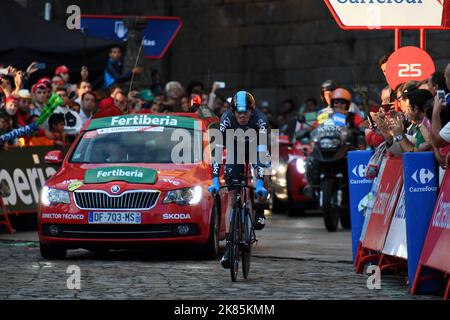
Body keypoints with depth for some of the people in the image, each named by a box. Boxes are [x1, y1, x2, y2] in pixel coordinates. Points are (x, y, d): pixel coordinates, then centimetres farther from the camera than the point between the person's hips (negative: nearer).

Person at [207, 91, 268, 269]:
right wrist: (215, 180, -40)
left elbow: (262, 151, -39)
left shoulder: (260, 119, -34)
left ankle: (259, 211, -9)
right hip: (236, 150, 0)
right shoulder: (226, 119, -31)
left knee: (259, 167, -33)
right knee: (232, 196, -9)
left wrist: (260, 182, -47)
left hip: (254, 148, 0)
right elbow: (219, 149, -32)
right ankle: (229, 244, -9)